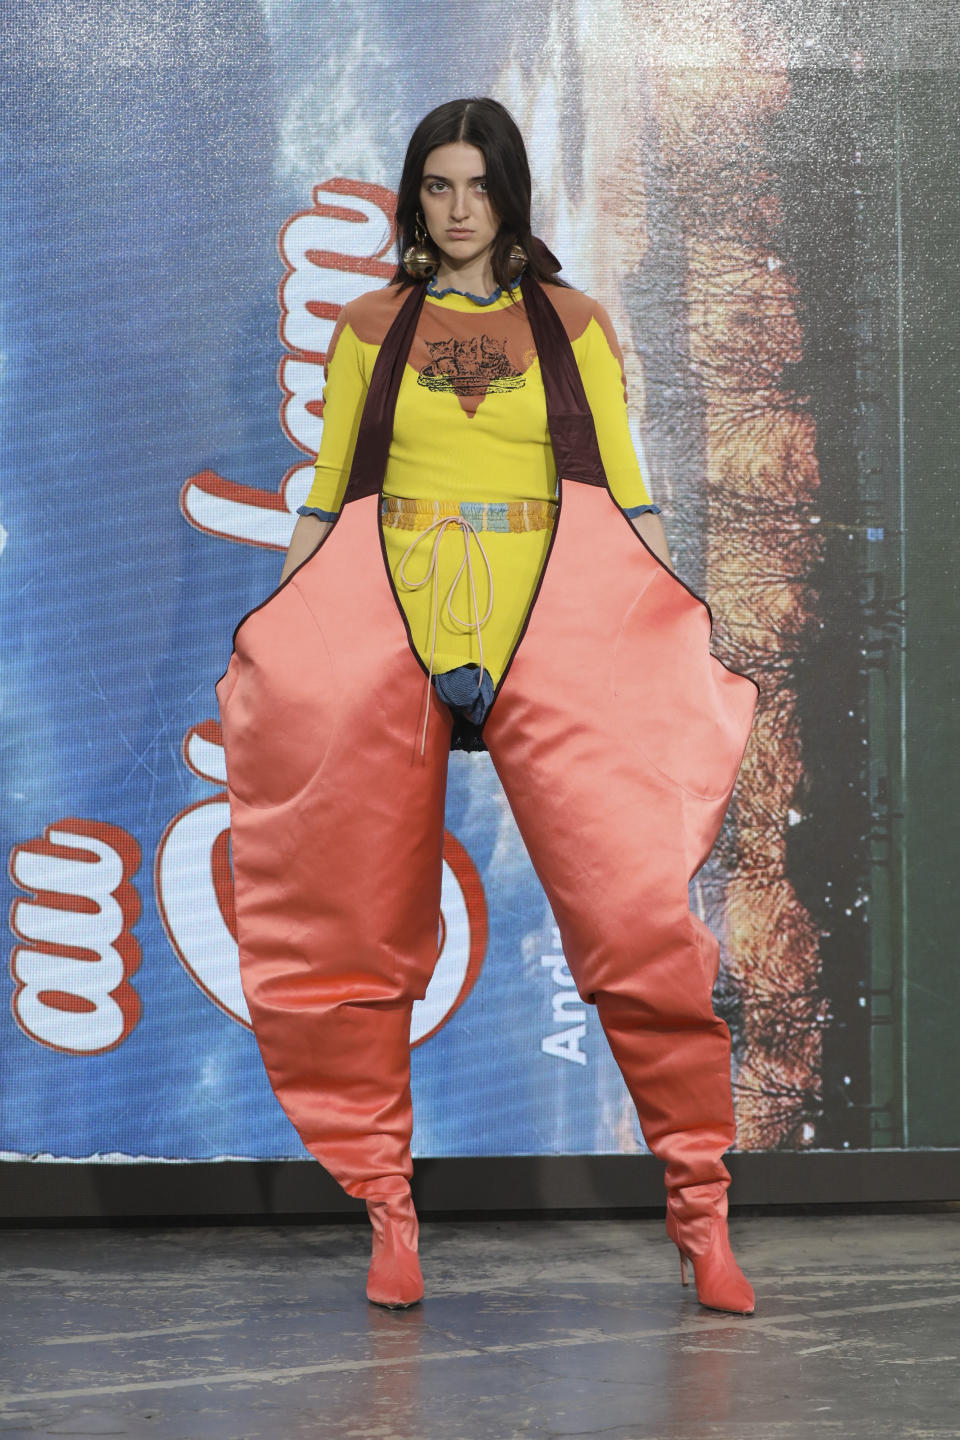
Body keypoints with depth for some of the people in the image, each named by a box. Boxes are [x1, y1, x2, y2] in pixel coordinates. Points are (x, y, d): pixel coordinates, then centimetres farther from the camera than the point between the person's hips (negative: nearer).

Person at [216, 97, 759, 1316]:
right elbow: (323, 505, 15)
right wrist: (270, 649, 10)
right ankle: (388, 1214, 12)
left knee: (640, 918, -10)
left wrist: (684, 641, 3)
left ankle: (701, 1214, -2)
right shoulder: (370, 330, 13)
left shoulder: (573, 325, 12)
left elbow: (626, 497, 11)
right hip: (384, 644, 1)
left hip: (555, 643, -1)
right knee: (358, 938, 1)